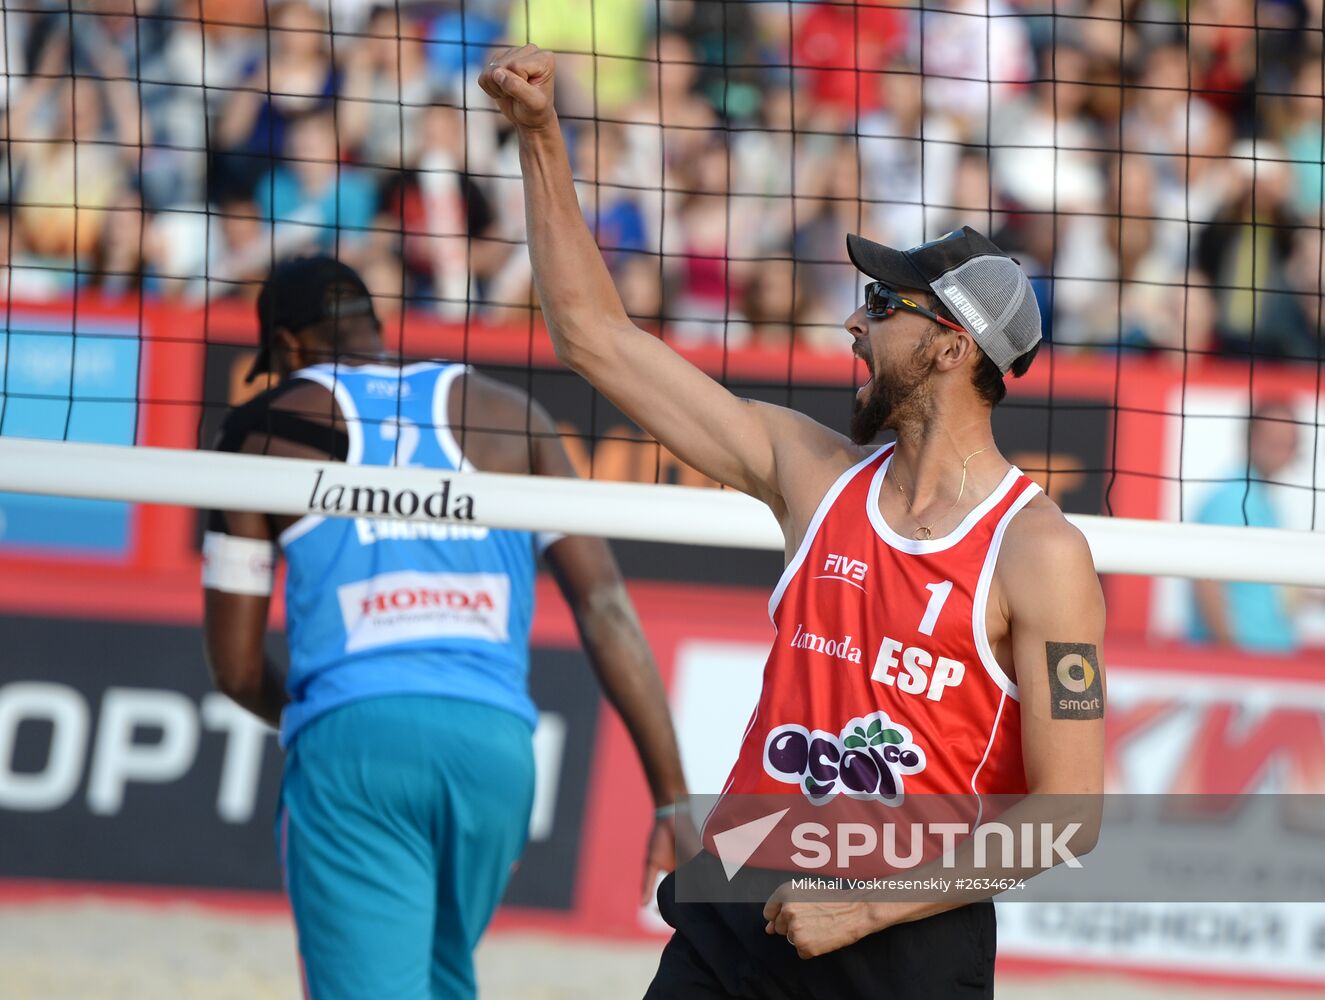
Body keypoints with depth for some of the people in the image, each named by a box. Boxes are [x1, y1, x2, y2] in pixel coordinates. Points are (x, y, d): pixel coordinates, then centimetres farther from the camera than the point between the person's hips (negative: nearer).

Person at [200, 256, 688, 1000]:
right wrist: (674, 796, 7)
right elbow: (606, 609, 8)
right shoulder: (511, 418, 17)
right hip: (495, 739, 3)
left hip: (349, 740, -3)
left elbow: (238, 666, 13)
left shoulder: (268, 429, 12)